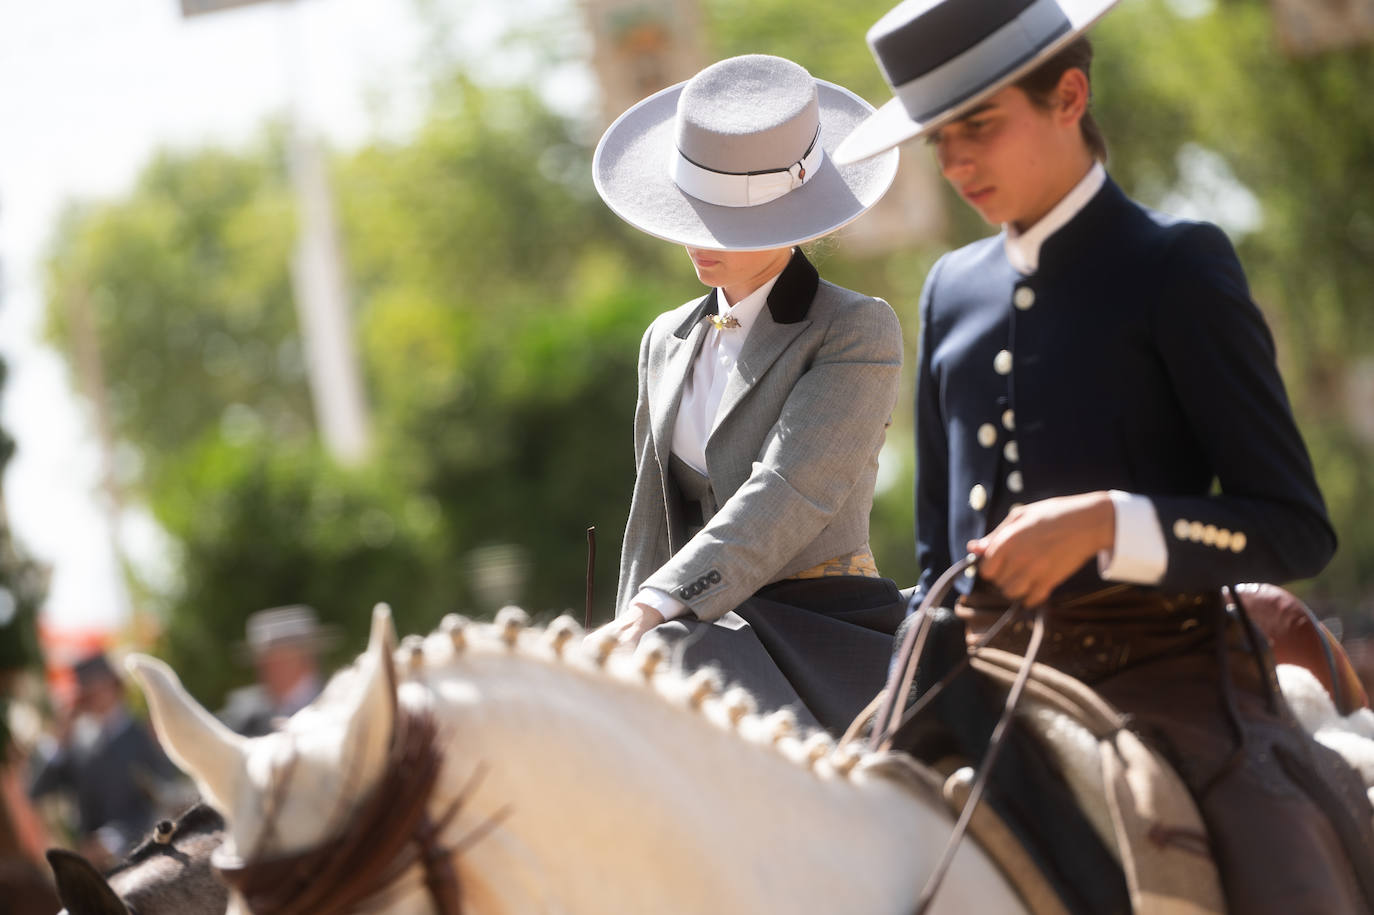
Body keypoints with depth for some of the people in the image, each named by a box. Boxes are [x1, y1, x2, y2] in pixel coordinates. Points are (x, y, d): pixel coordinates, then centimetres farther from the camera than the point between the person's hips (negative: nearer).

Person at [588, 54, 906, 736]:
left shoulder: (858, 332, -4)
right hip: (711, 635, 6)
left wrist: (659, 608, -26)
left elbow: (790, 493, -16)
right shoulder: (668, 342, 18)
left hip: (825, 642, -6)